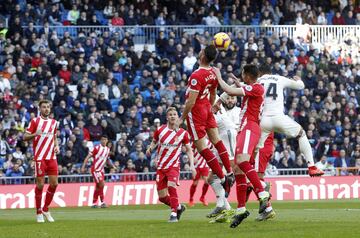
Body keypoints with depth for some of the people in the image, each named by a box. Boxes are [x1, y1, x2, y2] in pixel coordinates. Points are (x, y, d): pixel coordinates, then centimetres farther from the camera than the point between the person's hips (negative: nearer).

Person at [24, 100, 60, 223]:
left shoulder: (54, 122, 13)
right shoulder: (35, 121, -2)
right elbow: (25, 137, -3)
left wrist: (56, 146, 5)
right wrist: (35, 134, -23)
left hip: (52, 157, 5)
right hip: (40, 157, -5)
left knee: (54, 184, 0)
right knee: (40, 184, -5)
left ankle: (46, 209, 16)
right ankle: (39, 213, 5)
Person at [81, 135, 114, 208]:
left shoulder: (108, 149, 8)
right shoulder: (97, 148, -11)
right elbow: (88, 157, -10)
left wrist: (113, 166, 12)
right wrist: (83, 167, -17)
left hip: (101, 170, 7)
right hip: (95, 169, -7)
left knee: (98, 187, 8)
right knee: (102, 184, -18)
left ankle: (94, 203, 15)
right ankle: (102, 202, -12)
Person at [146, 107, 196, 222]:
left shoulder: (183, 133, -2)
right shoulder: (160, 130, 1)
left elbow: (189, 150, 5)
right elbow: (154, 142, 15)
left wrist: (192, 165, -7)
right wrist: (150, 148, -9)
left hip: (174, 166, -3)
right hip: (161, 166, 3)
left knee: (171, 185, -30)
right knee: (162, 197, 1)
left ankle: (174, 213, -22)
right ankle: (179, 207, 28)